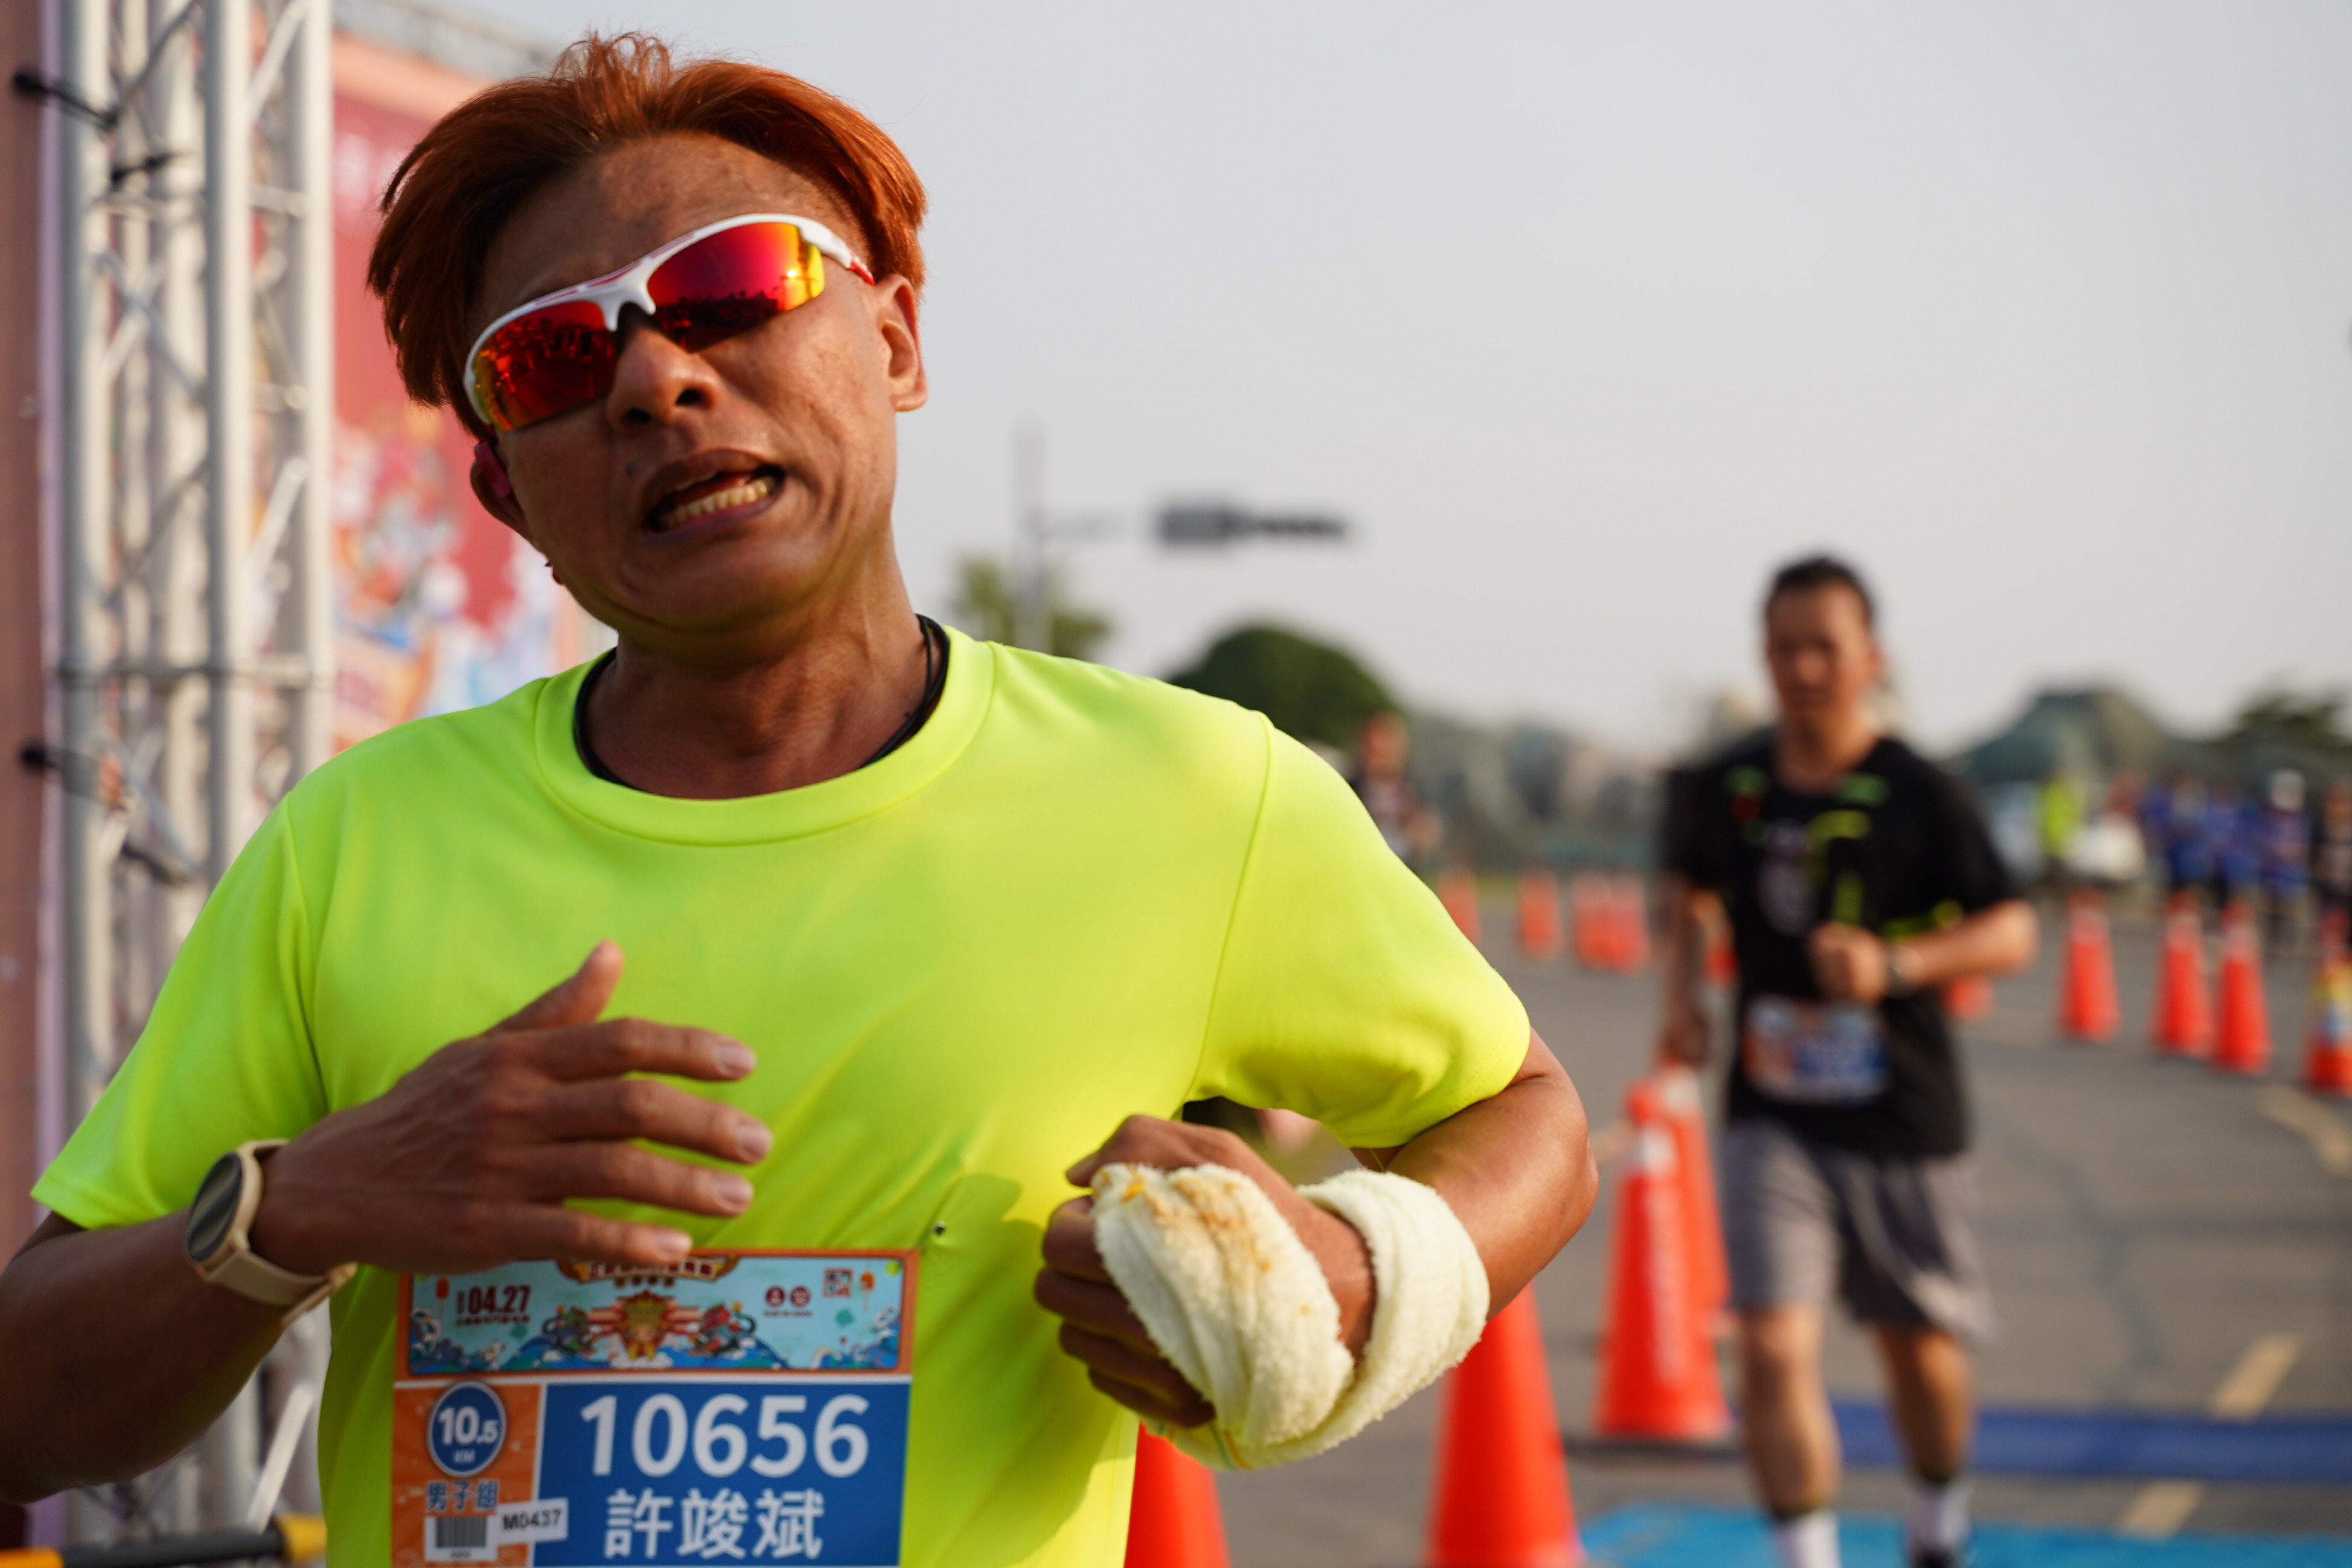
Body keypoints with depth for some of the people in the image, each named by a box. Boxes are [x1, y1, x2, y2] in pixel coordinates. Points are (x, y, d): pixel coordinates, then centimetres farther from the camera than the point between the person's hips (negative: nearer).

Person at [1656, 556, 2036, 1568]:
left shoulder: (1918, 795, -10)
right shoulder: (1723, 792, 0)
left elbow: (2012, 933, -9)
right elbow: (1686, 891, 20)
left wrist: (1896, 966, -25)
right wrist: (1681, 995, 3)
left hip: (1905, 1119, -1)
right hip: (1773, 1118, 1)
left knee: (1919, 1344, 14)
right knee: (1773, 1343, -15)